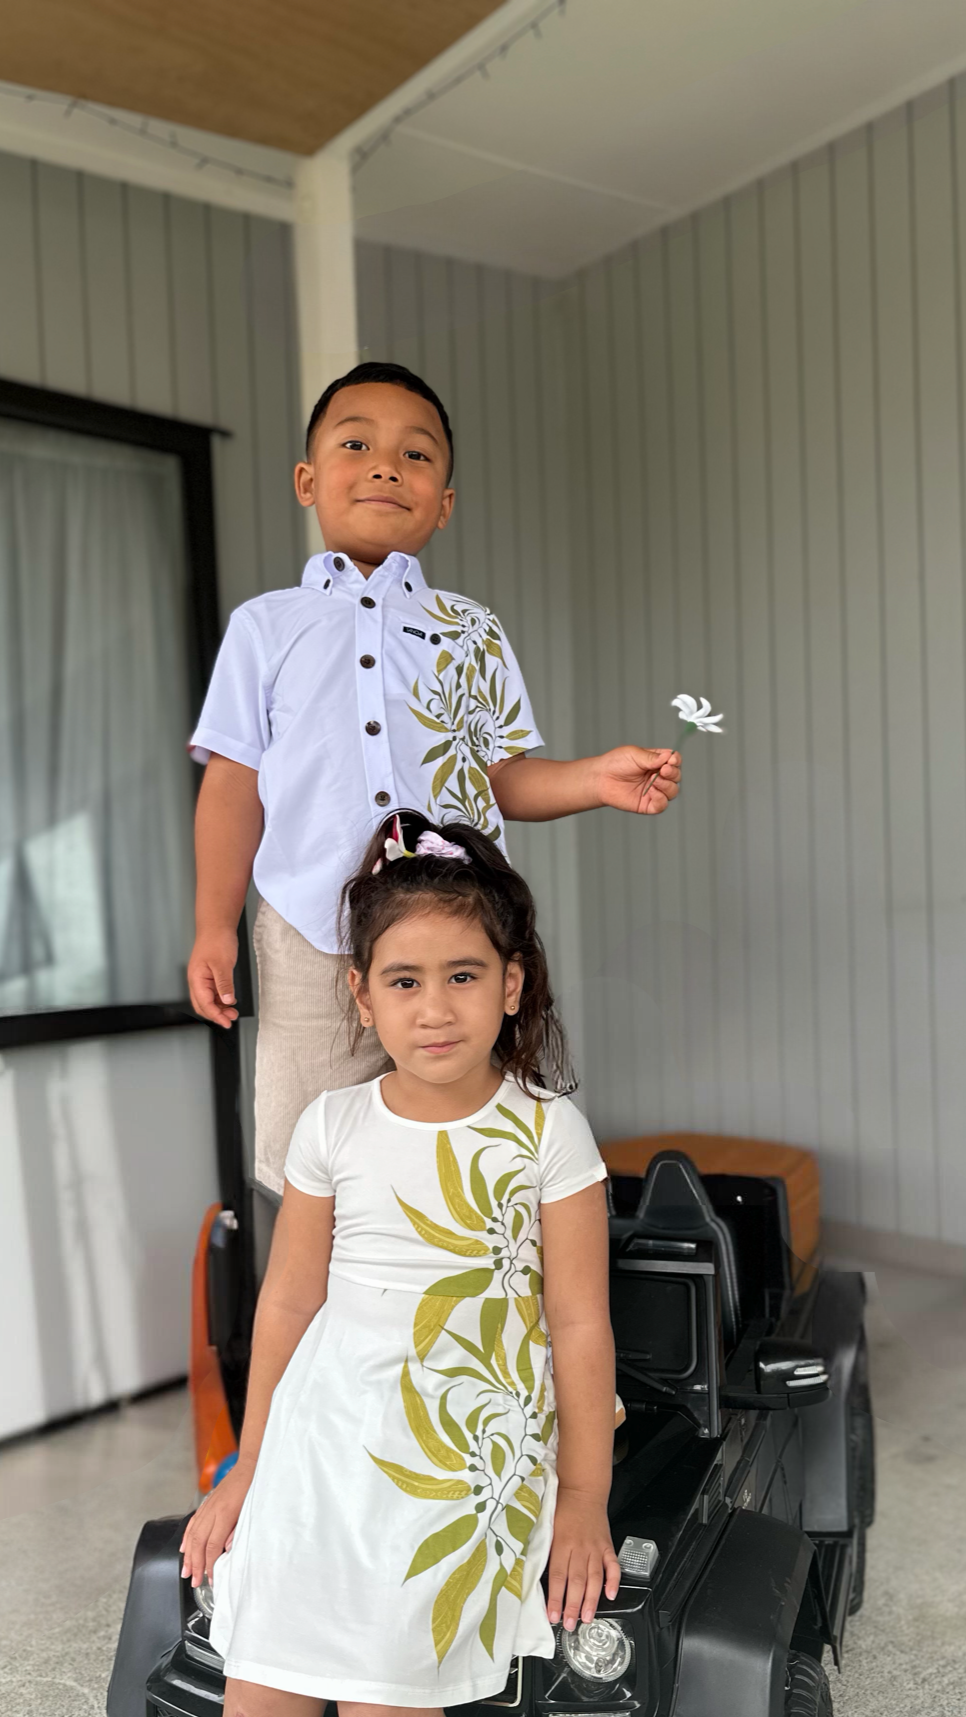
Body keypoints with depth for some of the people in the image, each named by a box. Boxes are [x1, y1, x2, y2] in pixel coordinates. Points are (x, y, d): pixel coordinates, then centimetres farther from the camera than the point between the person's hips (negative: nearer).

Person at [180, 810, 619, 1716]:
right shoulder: (333, 1125, -2)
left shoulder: (547, 1132, -9)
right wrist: (248, 1469, 13)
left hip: (470, 1455, -2)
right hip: (326, 1437, 3)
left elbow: (580, 1324, -4)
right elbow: (287, 1300, 6)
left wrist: (583, 1498, 1)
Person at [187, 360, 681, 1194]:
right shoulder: (266, 626, 10)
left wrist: (595, 780, -9)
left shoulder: (473, 631, 13)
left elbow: (502, 777, 10)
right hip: (314, 942, -1)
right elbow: (235, 783, 7)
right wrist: (215, 929, 2)